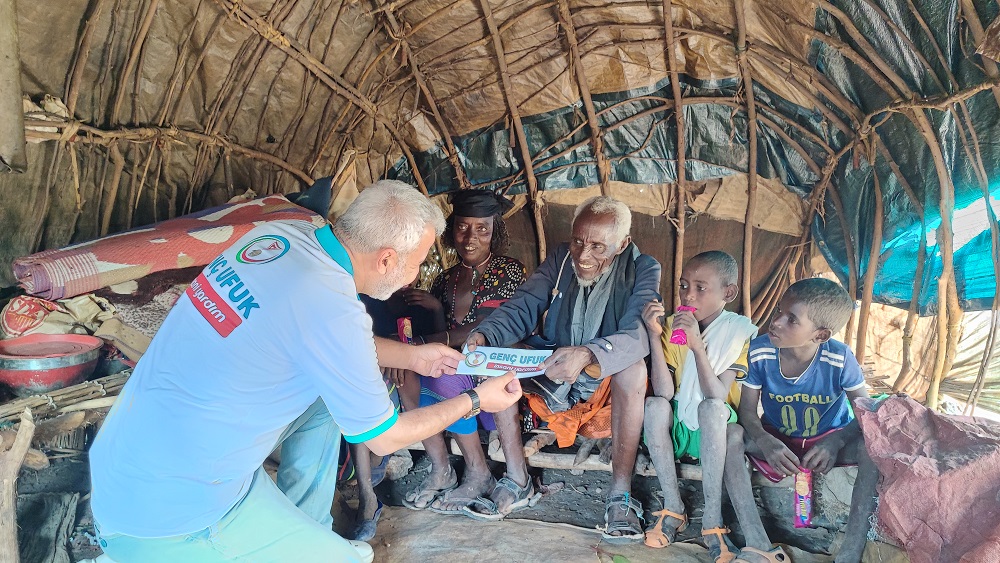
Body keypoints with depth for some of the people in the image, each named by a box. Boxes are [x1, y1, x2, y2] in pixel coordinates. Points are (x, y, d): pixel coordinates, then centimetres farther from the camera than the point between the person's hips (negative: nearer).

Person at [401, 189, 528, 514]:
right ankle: (440, 469, -15)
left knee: (445, 375, -32)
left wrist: (427, 342, -18)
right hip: (457, 367, 5)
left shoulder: (509, 271, -4)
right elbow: (444, 336, 7)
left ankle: (478, 474, -15)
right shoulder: (445, 280, 11)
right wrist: (437, 308, -15)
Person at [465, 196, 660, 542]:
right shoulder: (561, 259, -2)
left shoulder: (643, 270, -12)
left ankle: (621, 495, -23)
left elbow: (639, 335, -29)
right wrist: (484, 335, -33)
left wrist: (587, 354, -49)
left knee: (634, 368, -35)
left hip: (608, 382, -3)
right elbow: (522, 308, -11)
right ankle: (516, 482, -11)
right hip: (552, 376, 4)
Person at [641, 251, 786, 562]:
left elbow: (717, 396, -23)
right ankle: (672, 507, -21)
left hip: (716, 431, -2)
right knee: (654, 405, -29)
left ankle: (712, 518, -28)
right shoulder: (672, 325, -4)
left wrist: (697, 345, -33)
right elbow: (664, 392, -16)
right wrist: (654, 335, -24)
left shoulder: (740, 330, -11)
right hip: (677, 428, 2)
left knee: (711, 407, -34)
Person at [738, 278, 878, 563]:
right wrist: (765, 443, -34)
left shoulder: (839, 359, -22)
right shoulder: (759, 351, -20)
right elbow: (747, 409, -13)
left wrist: (836, 442, -35)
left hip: (827, 441, -1)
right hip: (777, 443, 1)